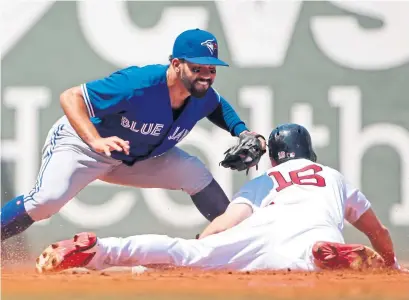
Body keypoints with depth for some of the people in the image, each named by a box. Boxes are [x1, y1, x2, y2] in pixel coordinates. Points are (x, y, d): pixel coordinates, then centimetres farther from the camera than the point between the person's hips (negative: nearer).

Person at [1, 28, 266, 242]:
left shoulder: (204, 98, -14)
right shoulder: (138, 84, -36)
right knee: (49, 199, -31)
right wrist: (95, 141, -49)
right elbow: (70, 97, -35)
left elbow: (219, 106, 15)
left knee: (197, 174, -8)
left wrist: (241, 132, -5)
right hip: (80, 141, -6)